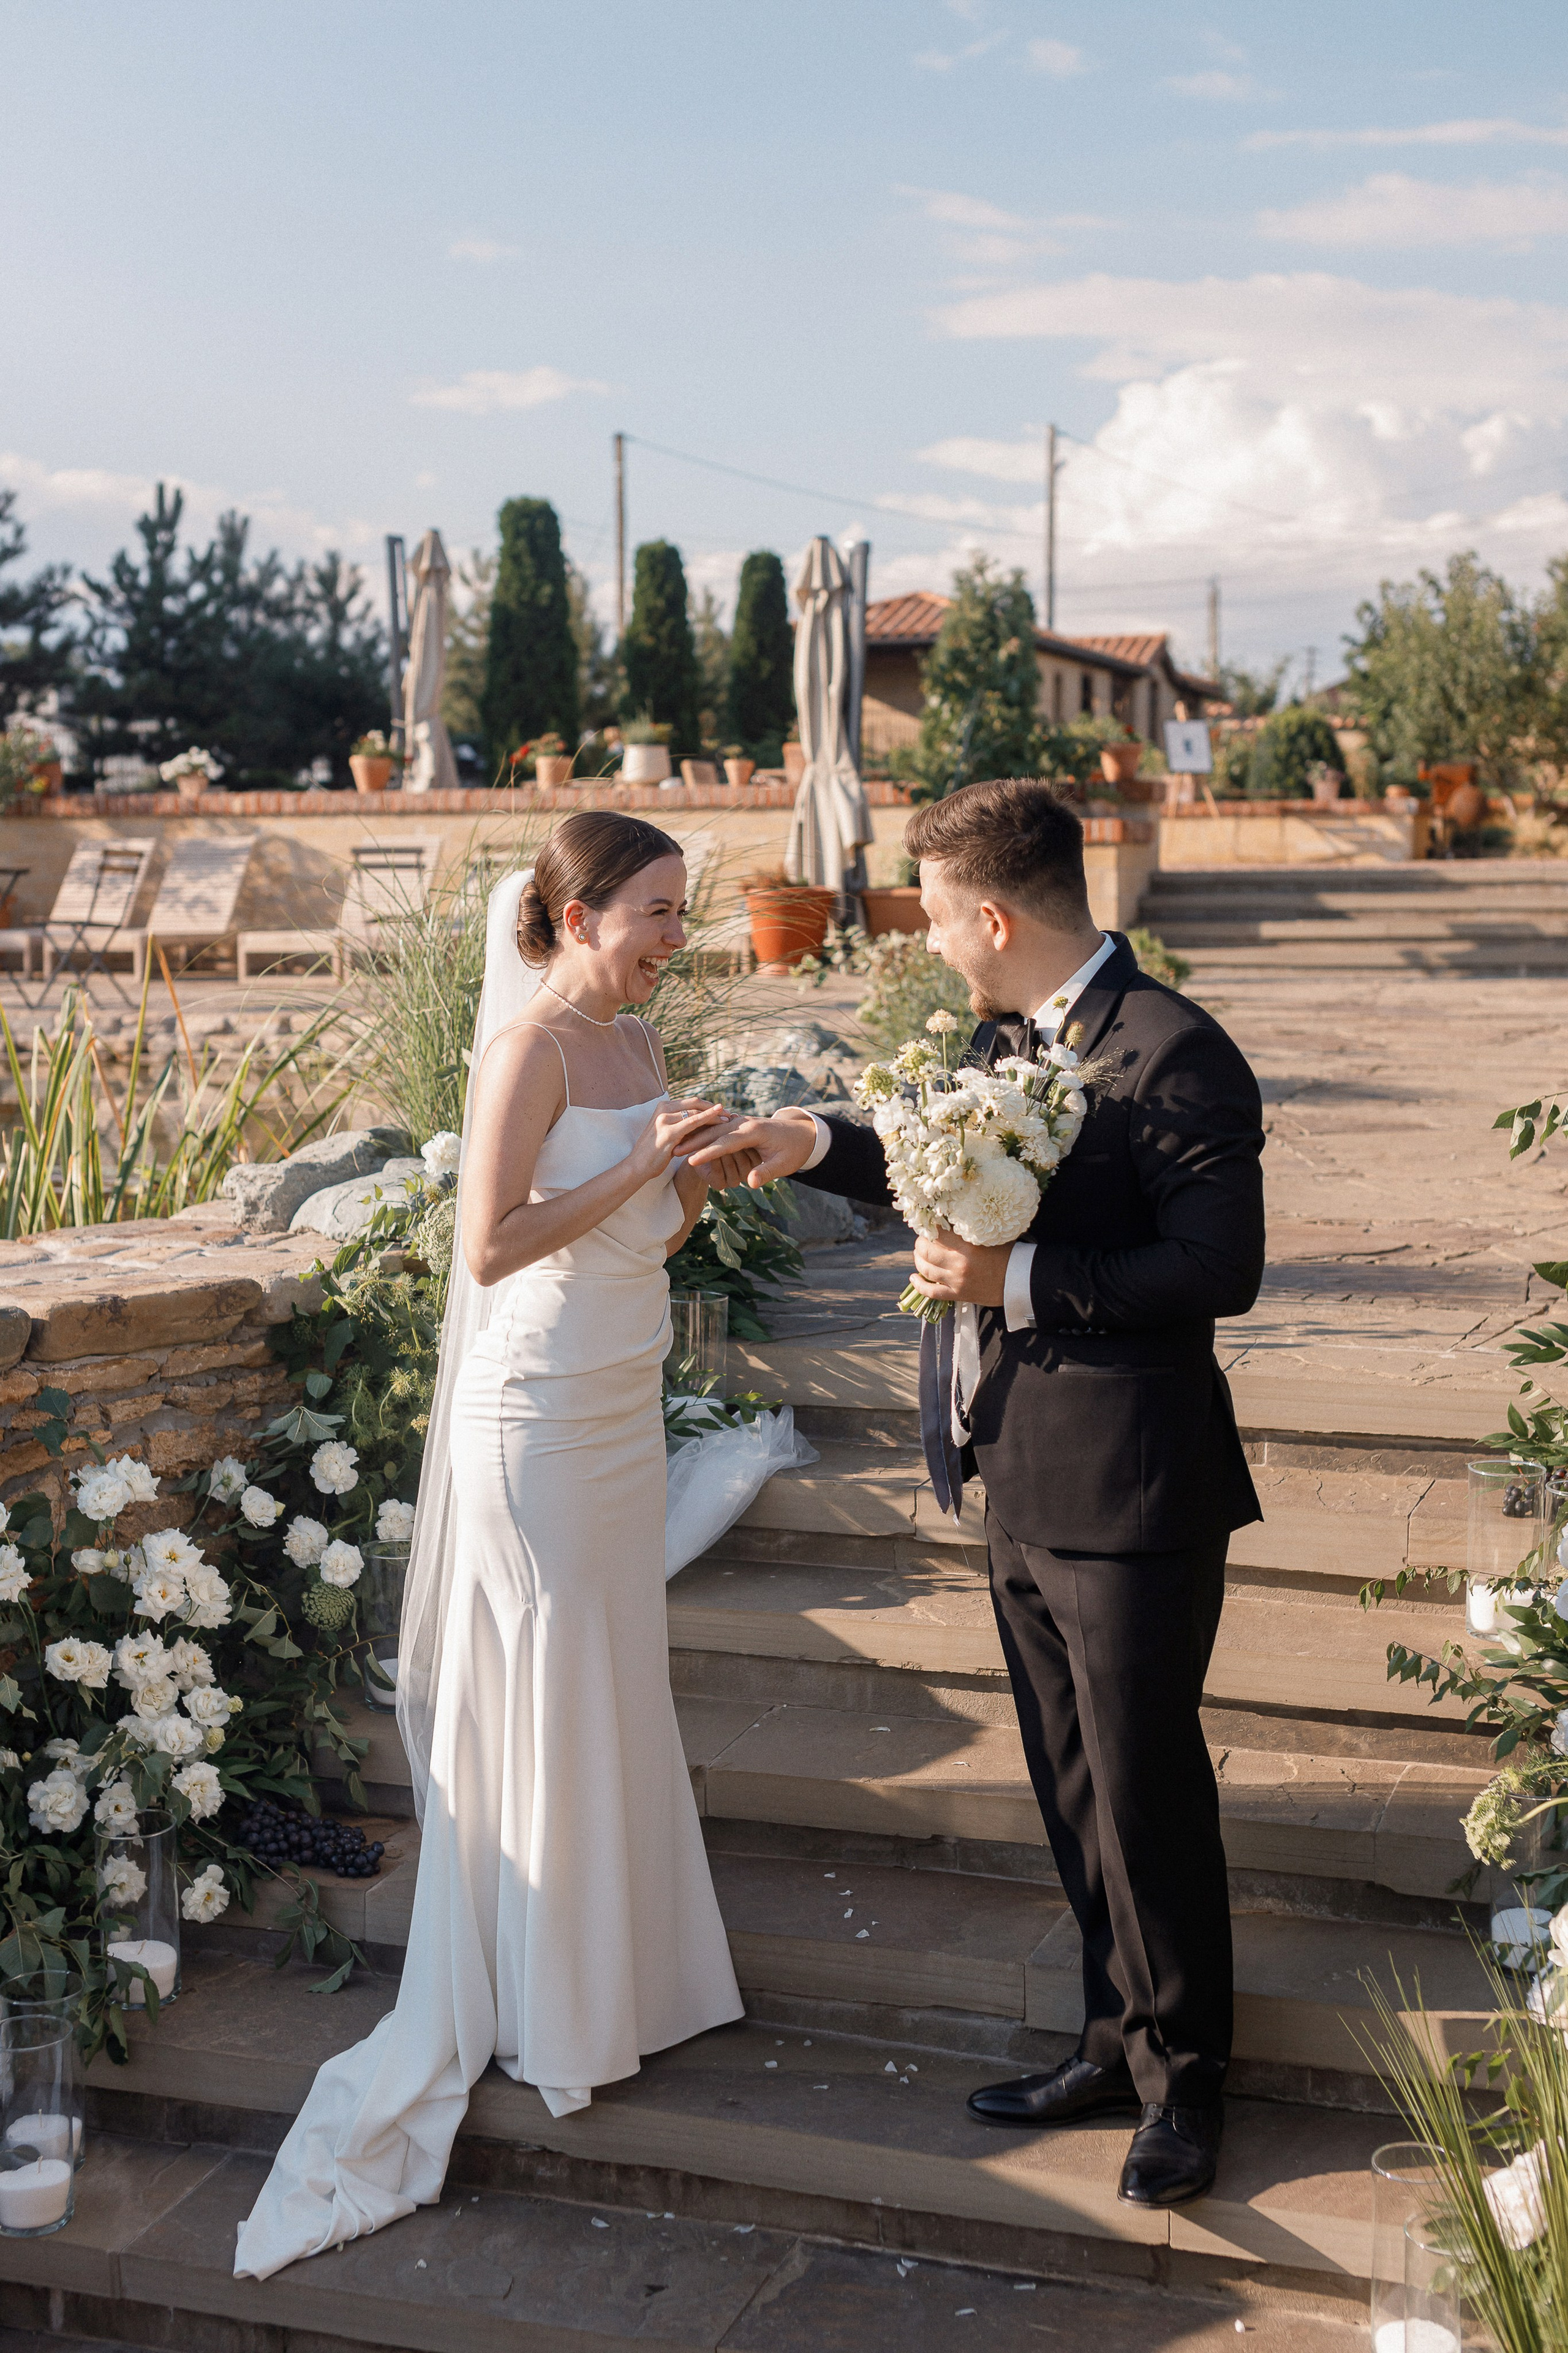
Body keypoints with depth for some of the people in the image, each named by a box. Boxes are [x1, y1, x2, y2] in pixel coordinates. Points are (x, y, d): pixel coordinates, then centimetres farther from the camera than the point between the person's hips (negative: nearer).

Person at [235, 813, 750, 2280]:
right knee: (542, 1692, 3)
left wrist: (697, 1179, -2)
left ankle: (621, 1964, 32)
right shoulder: (530, 1046, -17)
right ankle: (540, 2008, 19)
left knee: (620, 1685, 17)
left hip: (624, 1401, 8)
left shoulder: (634, 1043, 9)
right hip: (540, 1409, -8)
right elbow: (491, 1246, -22)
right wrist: (644, 1165, -21)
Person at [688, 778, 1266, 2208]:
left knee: (1145, 1792, 4)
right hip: (1023, 1484, 9)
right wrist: (817, 1148, 18)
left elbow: (1222, 1269, -23)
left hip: (1129, 1497, -9)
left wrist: (1021, 1279, -25)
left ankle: (1184, 2079, 22)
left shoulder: (1172, 1056, -18)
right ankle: (1120, 2040, 34)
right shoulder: (1002, 1038, 8)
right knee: (1075, 1791, 18)